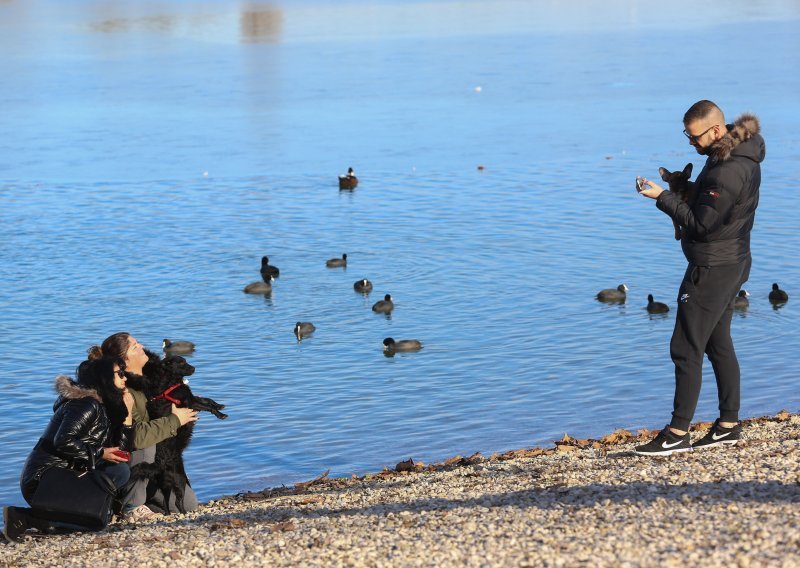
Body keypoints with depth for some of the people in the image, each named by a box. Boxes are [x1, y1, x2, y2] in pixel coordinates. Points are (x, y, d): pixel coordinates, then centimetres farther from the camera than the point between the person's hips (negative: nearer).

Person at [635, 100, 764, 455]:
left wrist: (662, 197, -18)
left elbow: (702, 223, -23)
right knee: (719, 345, 16)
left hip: (712, 269, -11)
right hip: (730, 264, 11)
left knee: (686, 350, -5)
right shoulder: (733, 152, 7)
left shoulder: (730, 171, -25)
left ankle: (678, 434, -1)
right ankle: (729, 426, 23)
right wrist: (687, 188, 3)